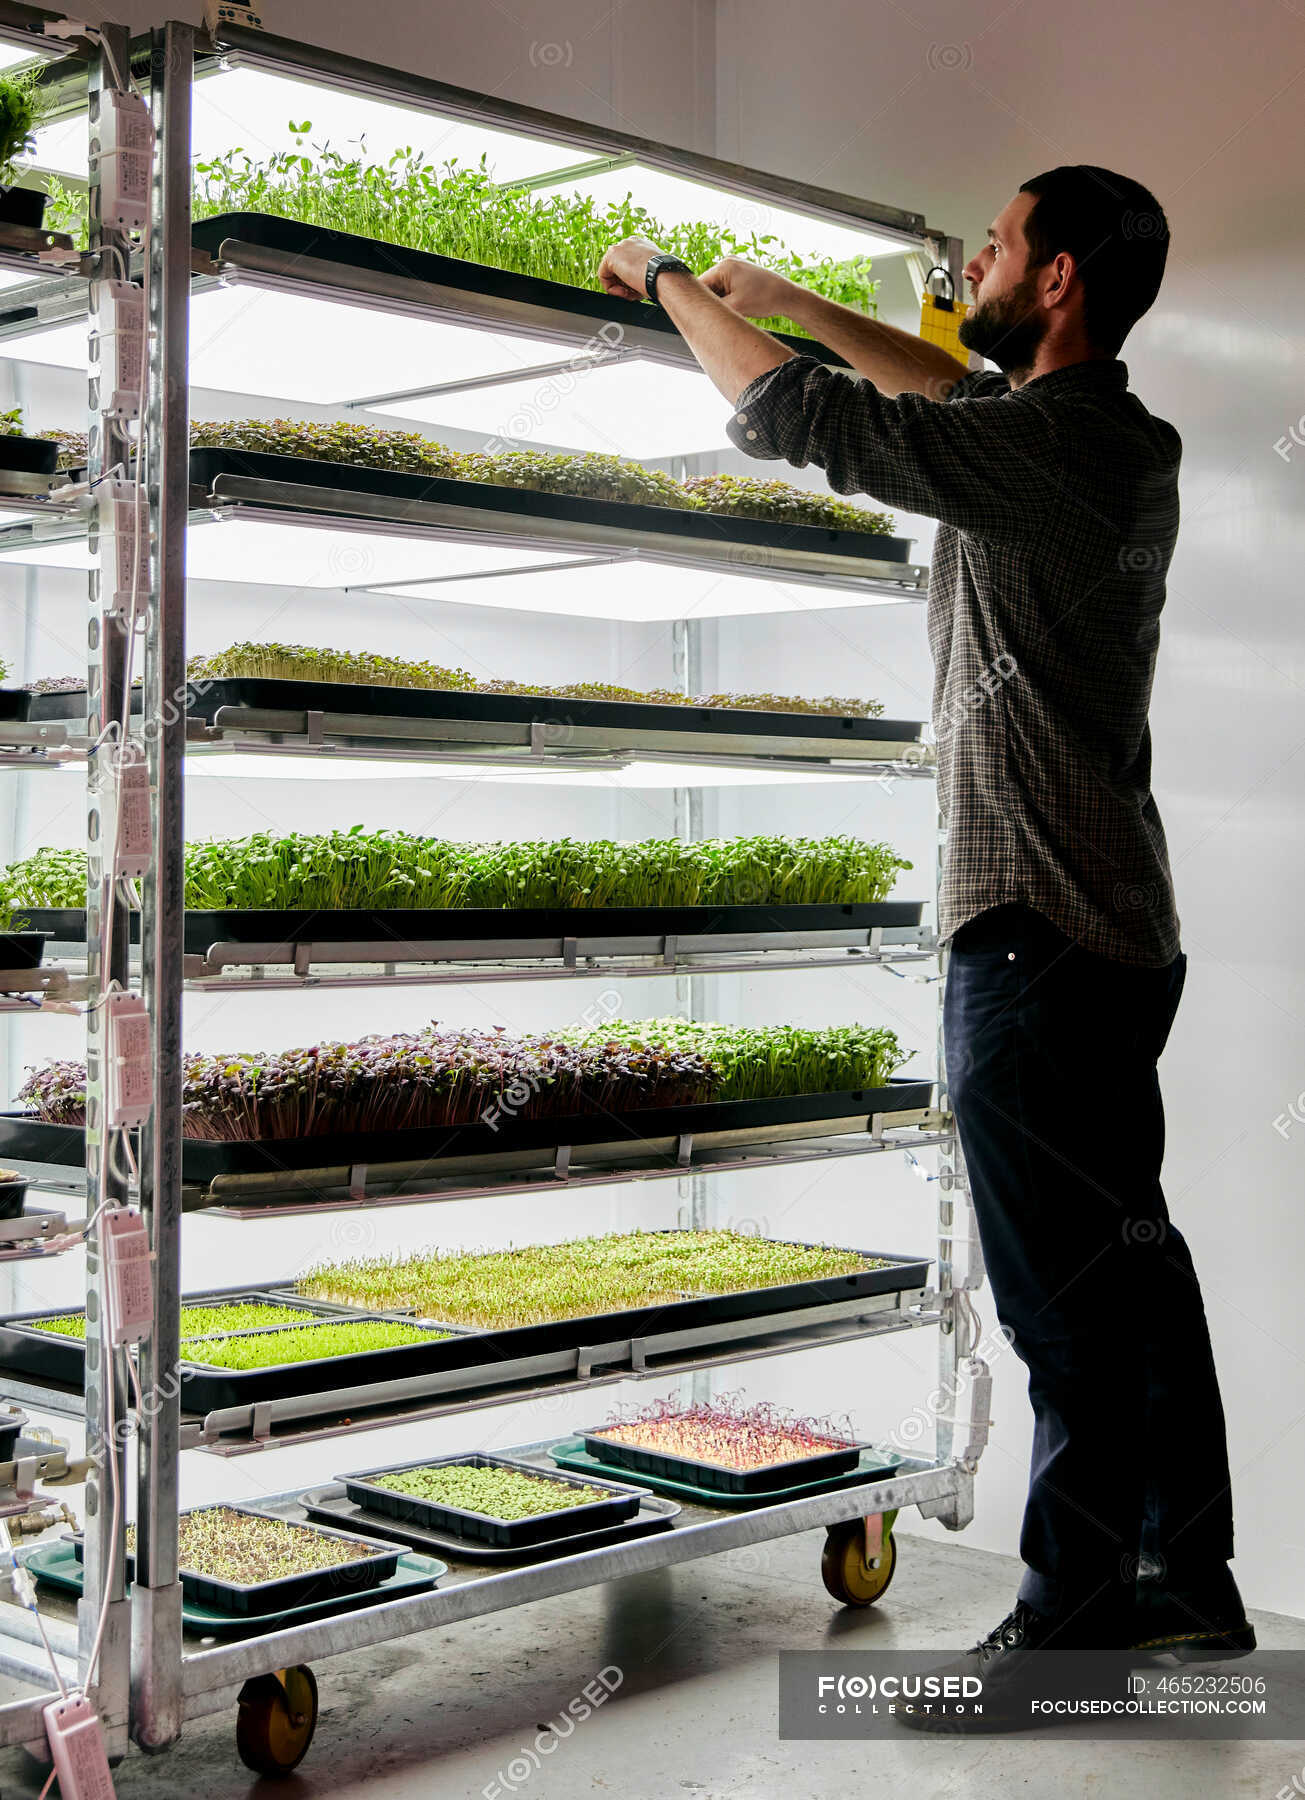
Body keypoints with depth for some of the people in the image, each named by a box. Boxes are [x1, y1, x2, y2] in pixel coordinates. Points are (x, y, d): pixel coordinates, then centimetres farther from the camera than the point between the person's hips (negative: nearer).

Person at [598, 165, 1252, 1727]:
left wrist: (669, 281, 7)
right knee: (1127, 1264, 15)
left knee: (1069, 1292, -3)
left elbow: (790, 414, -10)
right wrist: (787, 299, 35)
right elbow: (956, 391, 32)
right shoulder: (1120, 442, 14)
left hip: (1037, 933, -10)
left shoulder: (1043, 445, -15)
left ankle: (1078, 1617, 6)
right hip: (1117, 924, 10)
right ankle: (1186, 1583, 25)